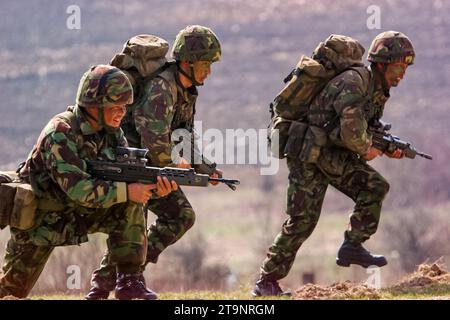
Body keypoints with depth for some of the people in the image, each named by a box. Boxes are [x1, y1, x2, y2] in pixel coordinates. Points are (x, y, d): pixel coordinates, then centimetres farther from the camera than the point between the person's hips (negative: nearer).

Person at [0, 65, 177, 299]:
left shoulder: (111, 131, -6)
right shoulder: (60, 133, -29)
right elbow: (78, 189, -35)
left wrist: (156, 189, -30)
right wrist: (126, 191, -36)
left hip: (78, 211, 6)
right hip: (41, 216, -6)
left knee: (130, 207, -18)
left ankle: (128, 280, -14)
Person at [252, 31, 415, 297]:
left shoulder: (379, 91, 8)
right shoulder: (353, 82, -23)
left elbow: (368, 132, 18)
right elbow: (352, 132, -32)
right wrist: (366, 150, -13)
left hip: (334, 155, 8)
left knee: (375, 186, -9)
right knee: (303, 220, -10)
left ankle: (352, 247, -3)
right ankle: (266, 282, -1)